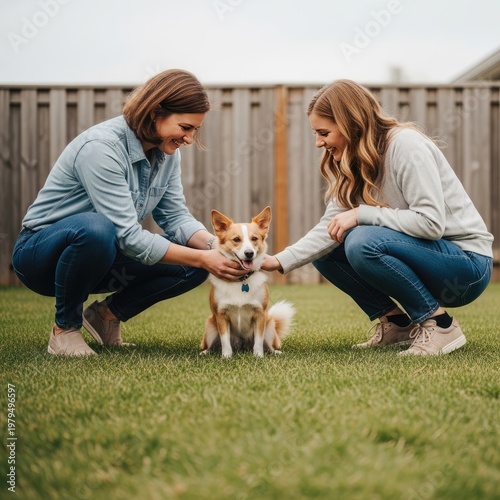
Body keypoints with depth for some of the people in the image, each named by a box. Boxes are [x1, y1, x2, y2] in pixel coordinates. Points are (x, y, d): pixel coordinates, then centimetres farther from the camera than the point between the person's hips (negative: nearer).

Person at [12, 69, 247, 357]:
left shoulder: (167, 153, -4)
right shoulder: (102, 147, -28)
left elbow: (176, 217, -3)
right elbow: (128, 237, -31)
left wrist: (214, 246, -22)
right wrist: (202, 258, -31)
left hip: (101, 259, 7)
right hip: (41, 252, -7)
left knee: (193, 265, -12)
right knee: (96, 228, -41)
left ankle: (107, 314, 6)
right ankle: (66, 327, -15)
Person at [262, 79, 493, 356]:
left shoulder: (405, 145, -20)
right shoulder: (354, 163, 5)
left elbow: (431, 223, -27)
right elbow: (330, 226, -2)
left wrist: (361, 214, -24)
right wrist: (280, 261, -13)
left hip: (466, 263, -8)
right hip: (423, 253, 8)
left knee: (363, 242, -29)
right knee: (325, 251, 2)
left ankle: (440, 325, -14)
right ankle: (396, 324, 7)